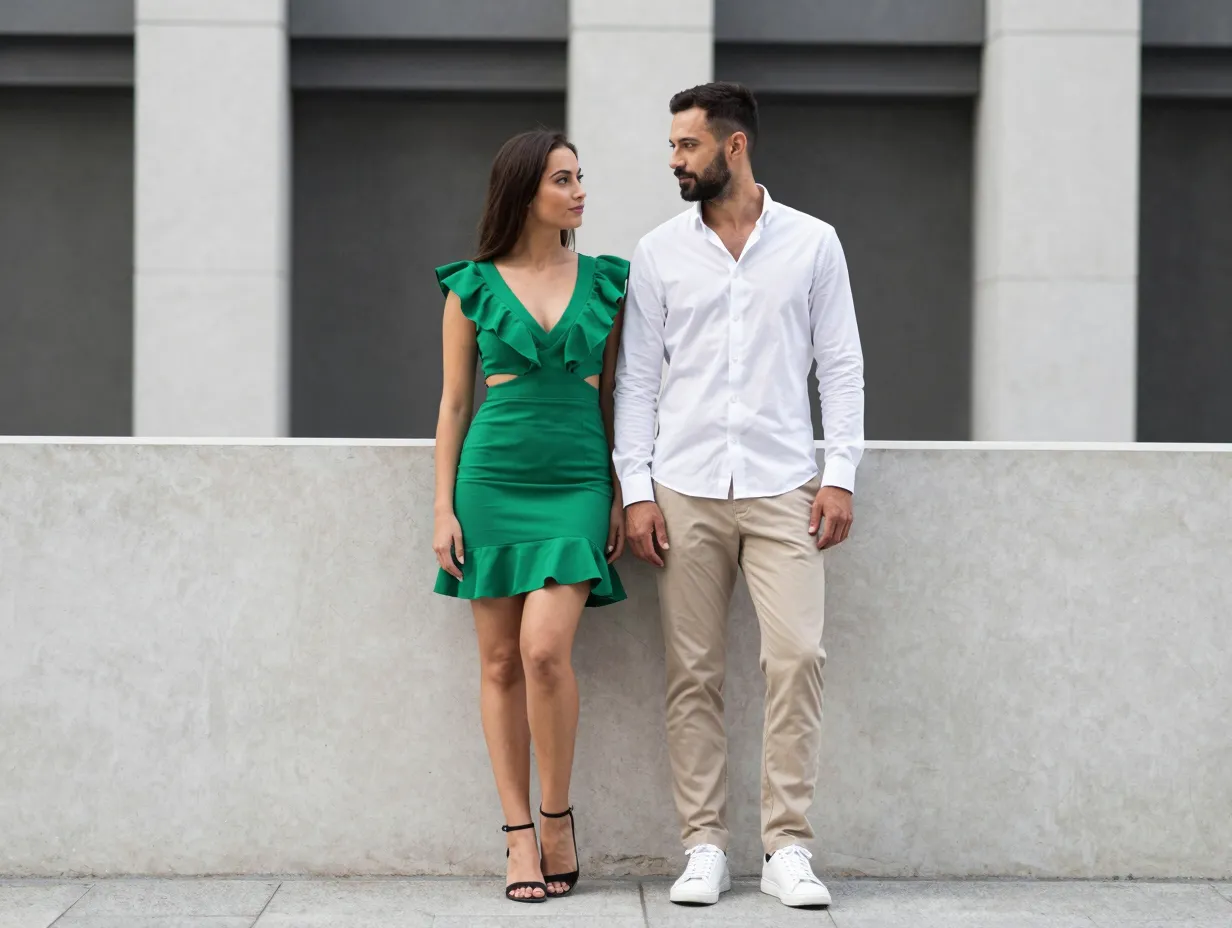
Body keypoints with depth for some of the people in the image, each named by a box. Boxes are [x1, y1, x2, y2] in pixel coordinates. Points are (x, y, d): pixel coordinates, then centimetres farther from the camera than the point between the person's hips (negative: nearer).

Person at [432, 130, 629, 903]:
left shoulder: (606, 282, 8)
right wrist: (444, 508, 0)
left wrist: (622, 497, 3)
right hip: (493, 481, 0)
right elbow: (454, 403, 7)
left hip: (578, 483, 0)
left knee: (545, 650, -17)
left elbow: (616, 394, 11)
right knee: (501, 661, 1)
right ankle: (520, 835, 9)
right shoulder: (472, 288, 5)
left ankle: (558, 817, 2)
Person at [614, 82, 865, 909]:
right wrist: (636, 490, 0)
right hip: (686, 490, 1)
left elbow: (842, 367, 6)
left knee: (798, 655, -11)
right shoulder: (660, 252, 8)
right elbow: (637, 376, 8)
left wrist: (842, 475, -4)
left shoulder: (812, 244, 5)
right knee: (694, 674, 1)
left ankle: (788, 848, -4)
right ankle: (705, 847, 8)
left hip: (783, 487, -1)